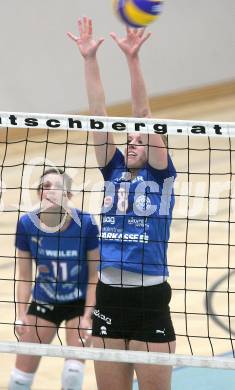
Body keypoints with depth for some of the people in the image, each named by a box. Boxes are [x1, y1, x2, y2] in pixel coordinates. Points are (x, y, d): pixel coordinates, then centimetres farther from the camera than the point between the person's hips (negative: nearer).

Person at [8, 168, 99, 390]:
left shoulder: (85, 223, -22)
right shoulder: (26, 224, -16)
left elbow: (94, 275, -13)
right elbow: (24, 276, -5)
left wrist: (87, 316, -15)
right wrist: (22, 315, -9)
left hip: (79, 302, -2)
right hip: (43, 302, 2)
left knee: (74, 371, -11)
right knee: (23, 371, 5)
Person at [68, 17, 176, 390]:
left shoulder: (161, 176, 2)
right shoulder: (114, 173, 11)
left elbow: (142, 114, -9)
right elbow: (98, 113, 5)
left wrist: (133, 58, -16)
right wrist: (90, 58, -2)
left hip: (150, 301, -4)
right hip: (109, 299, 4)